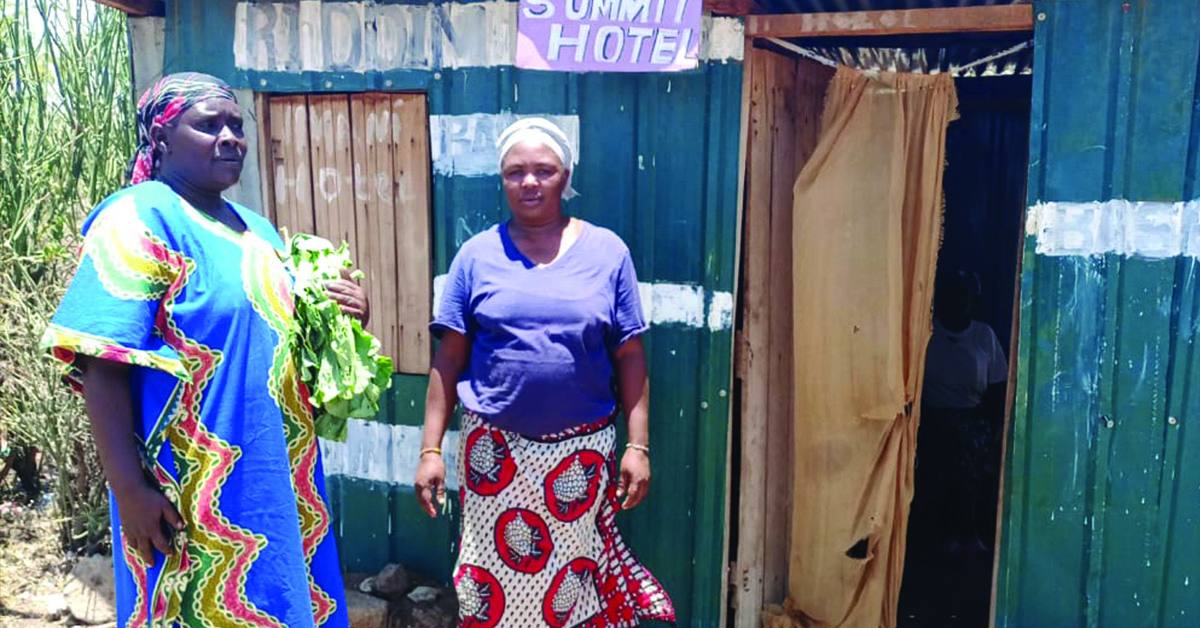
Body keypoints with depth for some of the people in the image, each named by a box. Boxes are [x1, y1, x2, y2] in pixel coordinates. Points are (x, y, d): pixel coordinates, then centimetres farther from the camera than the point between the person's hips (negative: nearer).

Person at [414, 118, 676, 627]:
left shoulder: (607, 252, -1)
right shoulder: (477, 255, 0)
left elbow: (630, 356, 0)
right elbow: (448, 359, 1)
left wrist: (638, 445, -3)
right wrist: (431, 449, -2)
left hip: (582, 451, 0)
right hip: (494, 450, 1)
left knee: (577, 577, 13)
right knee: (495, 574, 13)